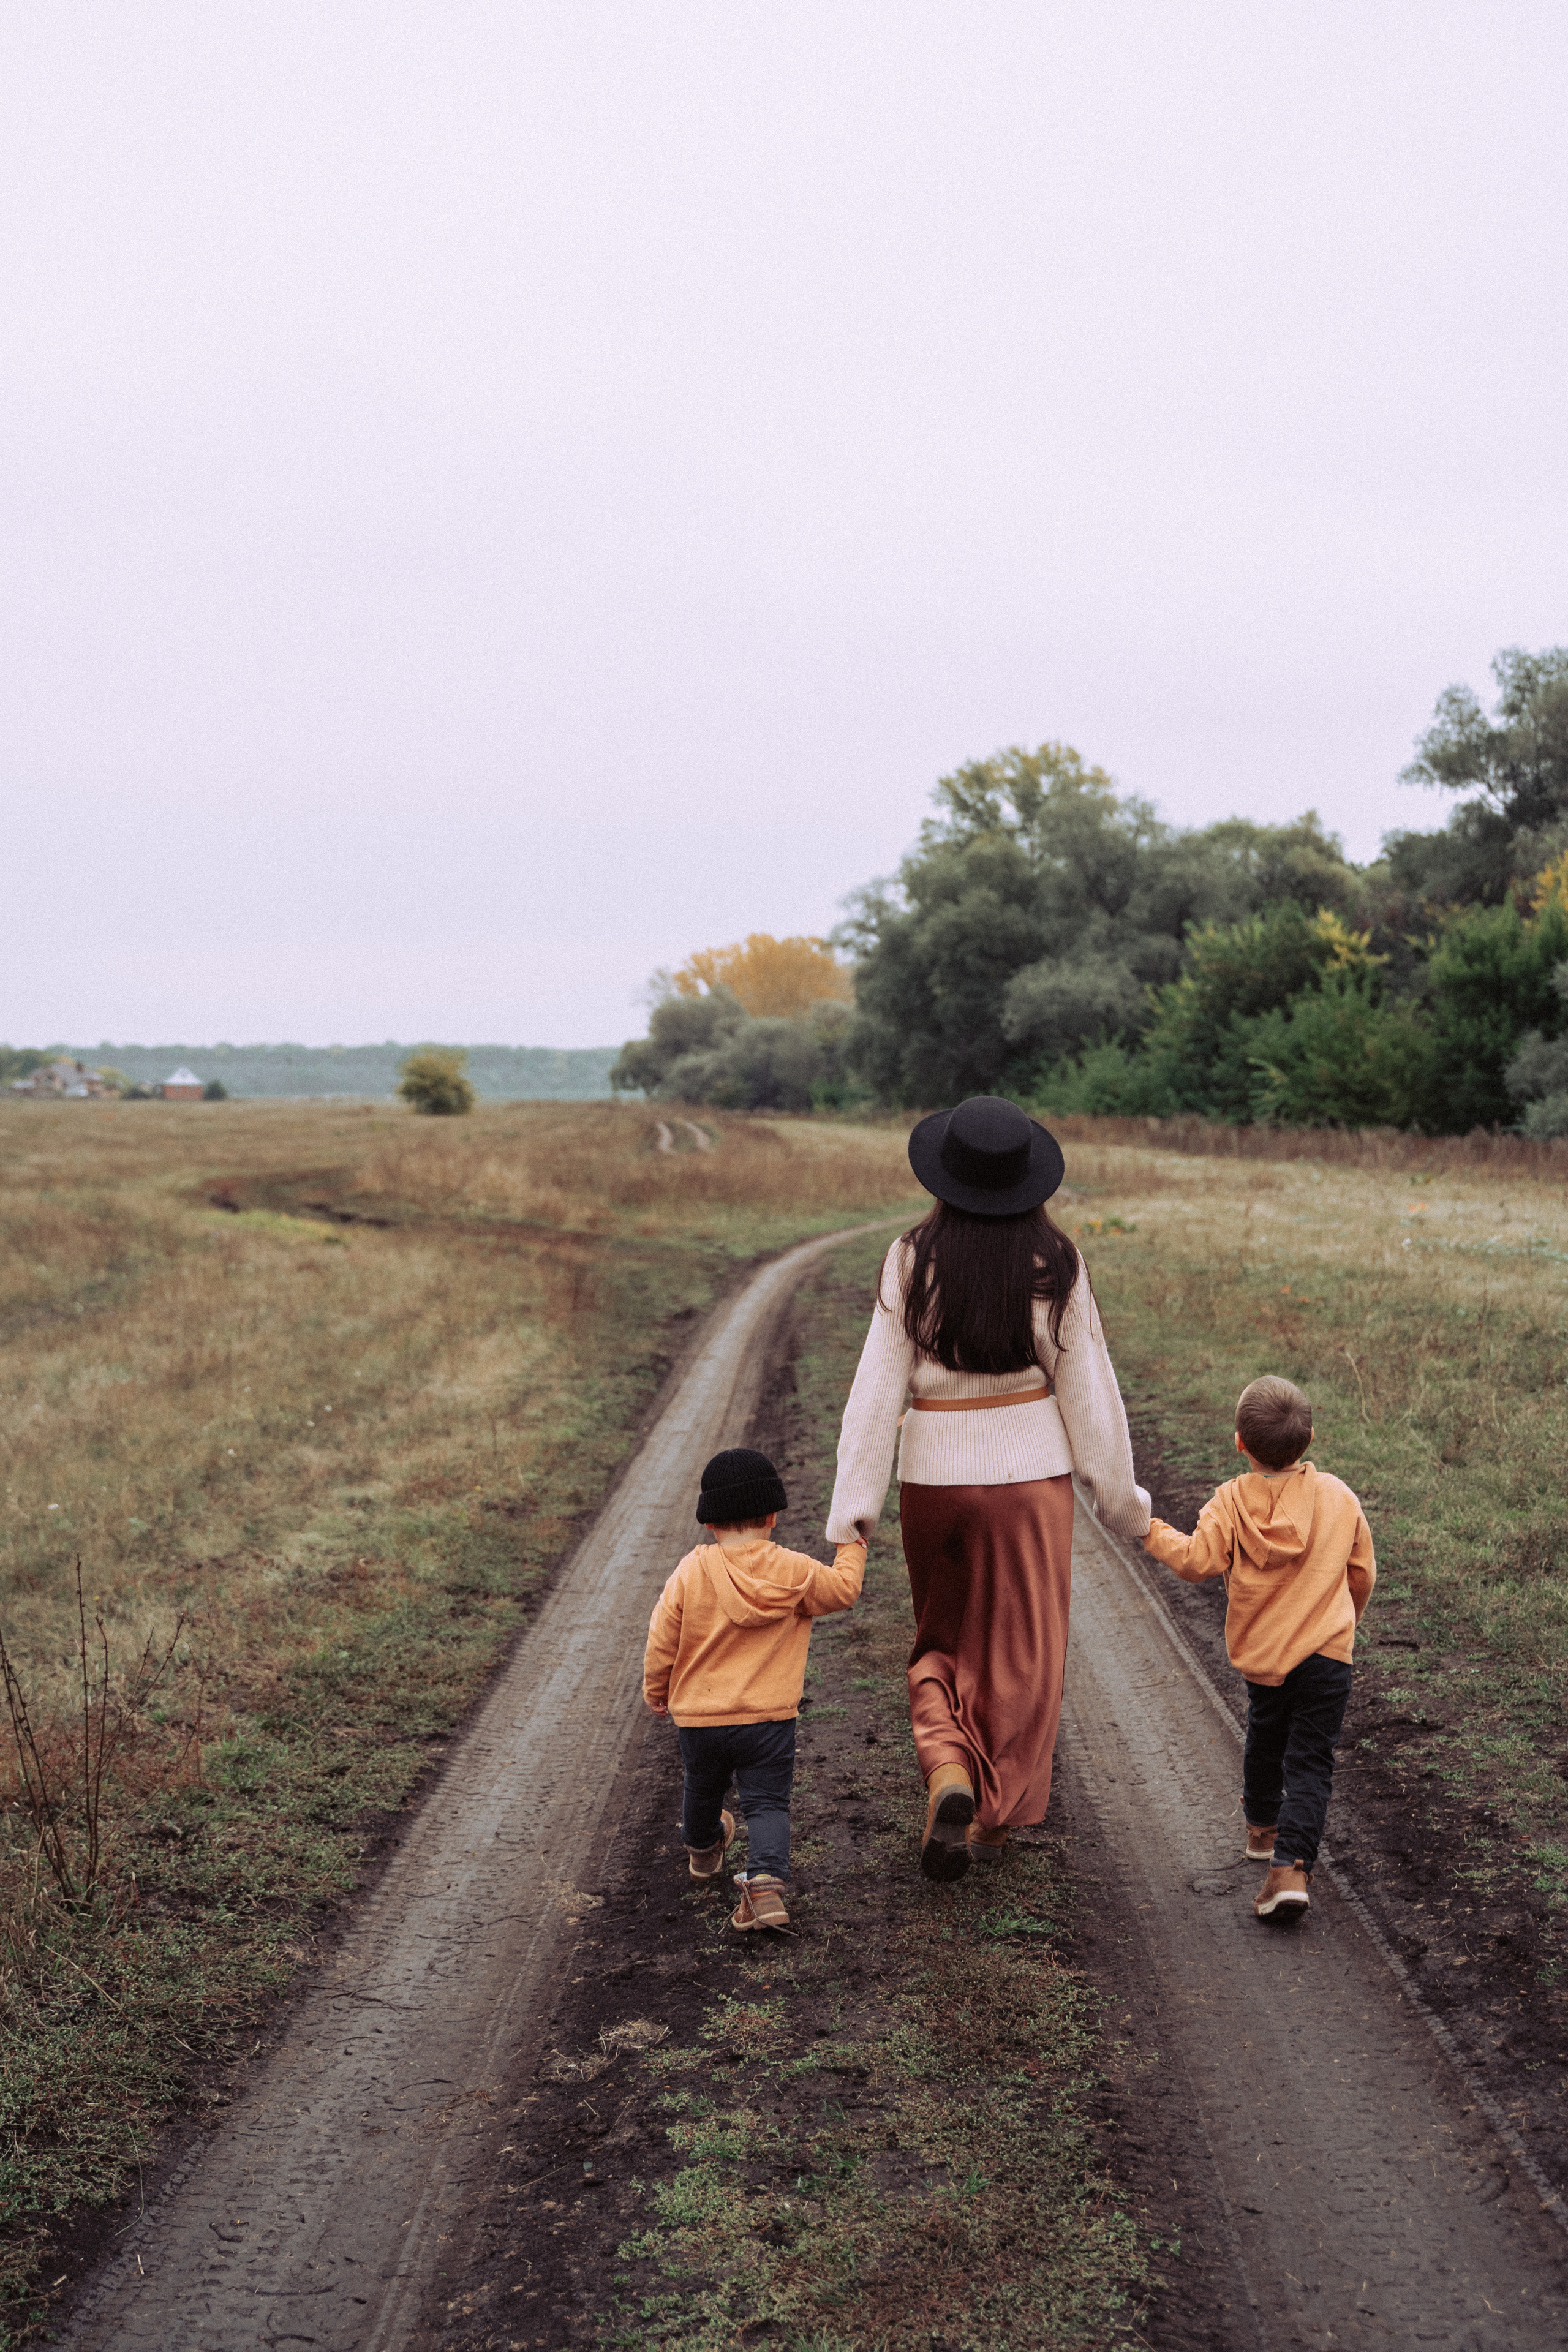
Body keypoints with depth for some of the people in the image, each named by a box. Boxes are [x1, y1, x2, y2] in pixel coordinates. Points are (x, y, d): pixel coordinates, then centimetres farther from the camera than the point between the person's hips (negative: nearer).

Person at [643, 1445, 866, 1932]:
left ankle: (703, 1850, 51)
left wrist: (656, 1688, 13)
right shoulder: (797, 1572, -9)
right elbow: (844, 1591, 8)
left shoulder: (691, 1572, -11)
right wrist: (852, 1547, 25)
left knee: (703, 1790, 25)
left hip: (698, 1716, 2)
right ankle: (766, 1881, -19)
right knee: (767, 1802, 3)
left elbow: (662, 1639, -4)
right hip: (770, 1717, -1)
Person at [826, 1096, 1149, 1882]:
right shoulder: (1054, 1265, -9)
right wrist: (1119, 1495, 6)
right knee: (1020, 1653, 14)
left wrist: (853, 1508, -7)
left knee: (942, 1639, 21)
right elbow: (1085, 1385, -4)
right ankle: (988, 1821, 19)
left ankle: (948, 1771, -3)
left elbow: (877, 1388, -11)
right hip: (1030, 1467, 0)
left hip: (935, 1471, 1)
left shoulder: (912, 1262, -10)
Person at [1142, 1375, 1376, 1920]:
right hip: (1326, 1656, -1)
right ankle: (1291, 1865, -15)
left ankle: (1262, 1827, 46)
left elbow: (1198, 1561, -16)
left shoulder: (1230, 1503, -9)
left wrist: (1155, 1533, 1)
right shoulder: (1339, 1497, -2)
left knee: (1265, 1741, 26)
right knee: (1309, 1761, 0)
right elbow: (1363, 1572, 6)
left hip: (1261, 1657, 1)